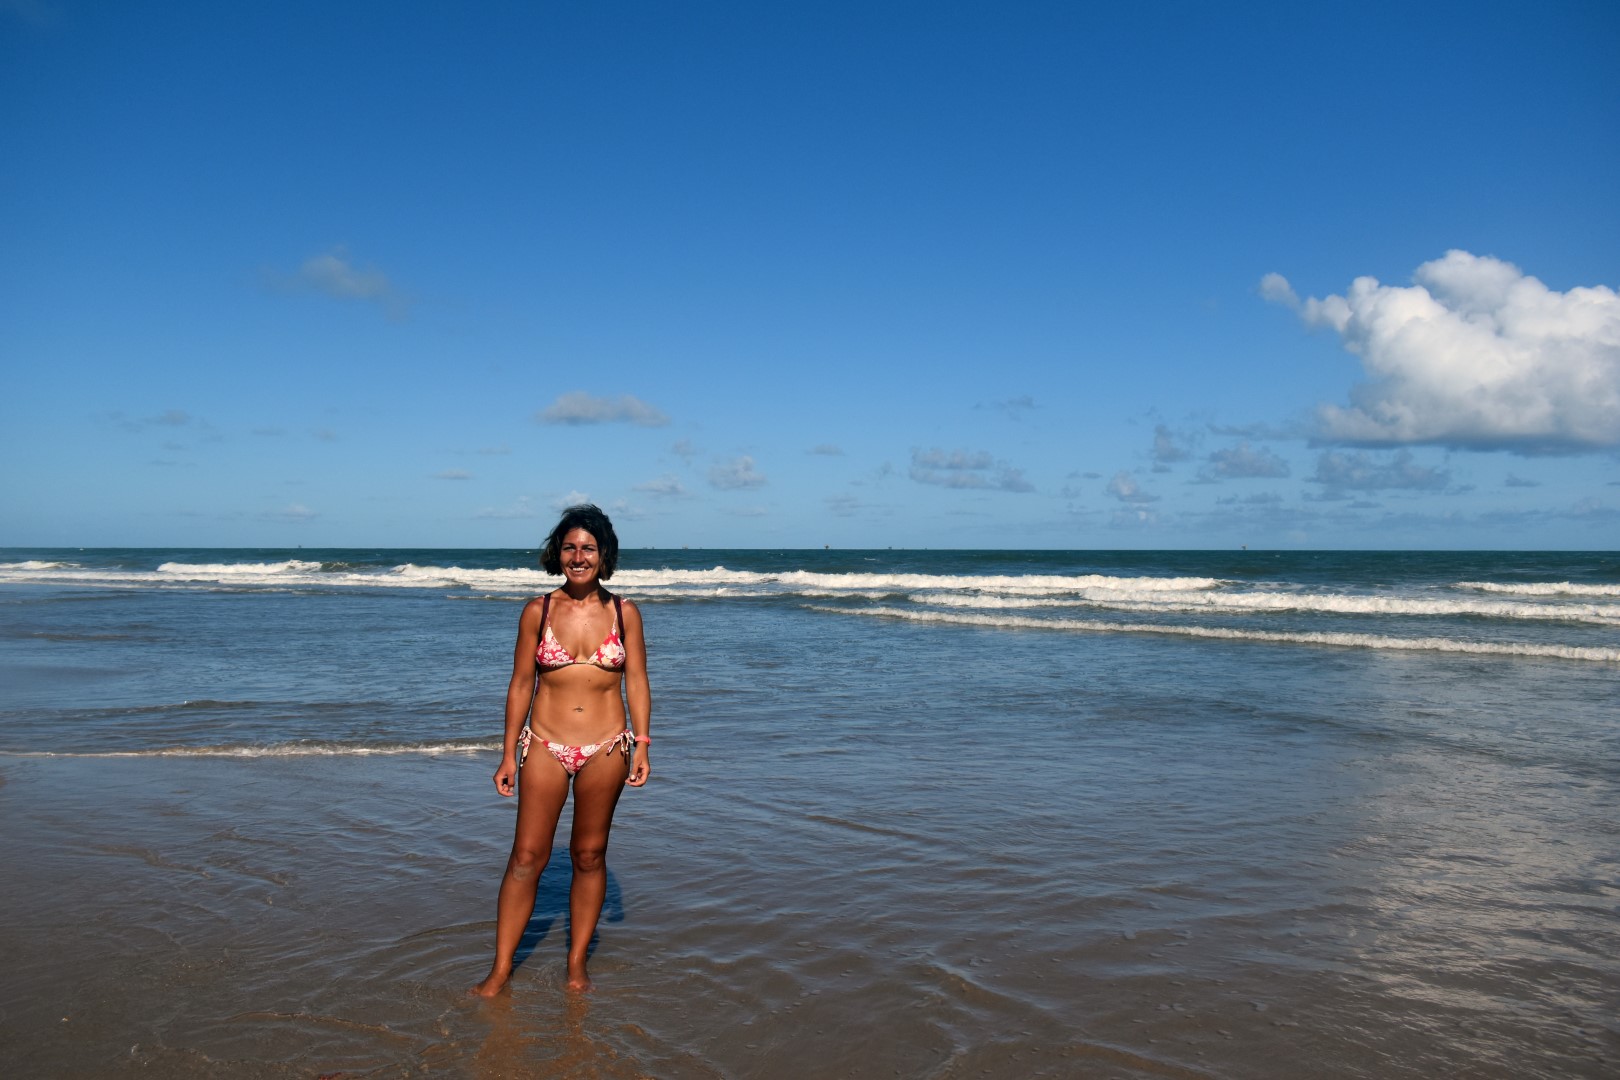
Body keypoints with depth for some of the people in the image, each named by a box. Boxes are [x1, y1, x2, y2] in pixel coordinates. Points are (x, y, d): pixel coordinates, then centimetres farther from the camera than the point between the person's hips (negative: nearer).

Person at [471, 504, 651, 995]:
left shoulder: (624, 613, 2)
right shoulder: (538, 611, 1)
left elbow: (637, 682, 4)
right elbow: (521, 684, 4)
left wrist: (641, 745, -5)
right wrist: (508, 755, 3)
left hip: (606, 750, 0)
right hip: (545, 747, 0)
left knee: (589, 855, 9)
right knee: (526, 857, 1)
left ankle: (577, 964, 23)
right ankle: (500, 969, 12)